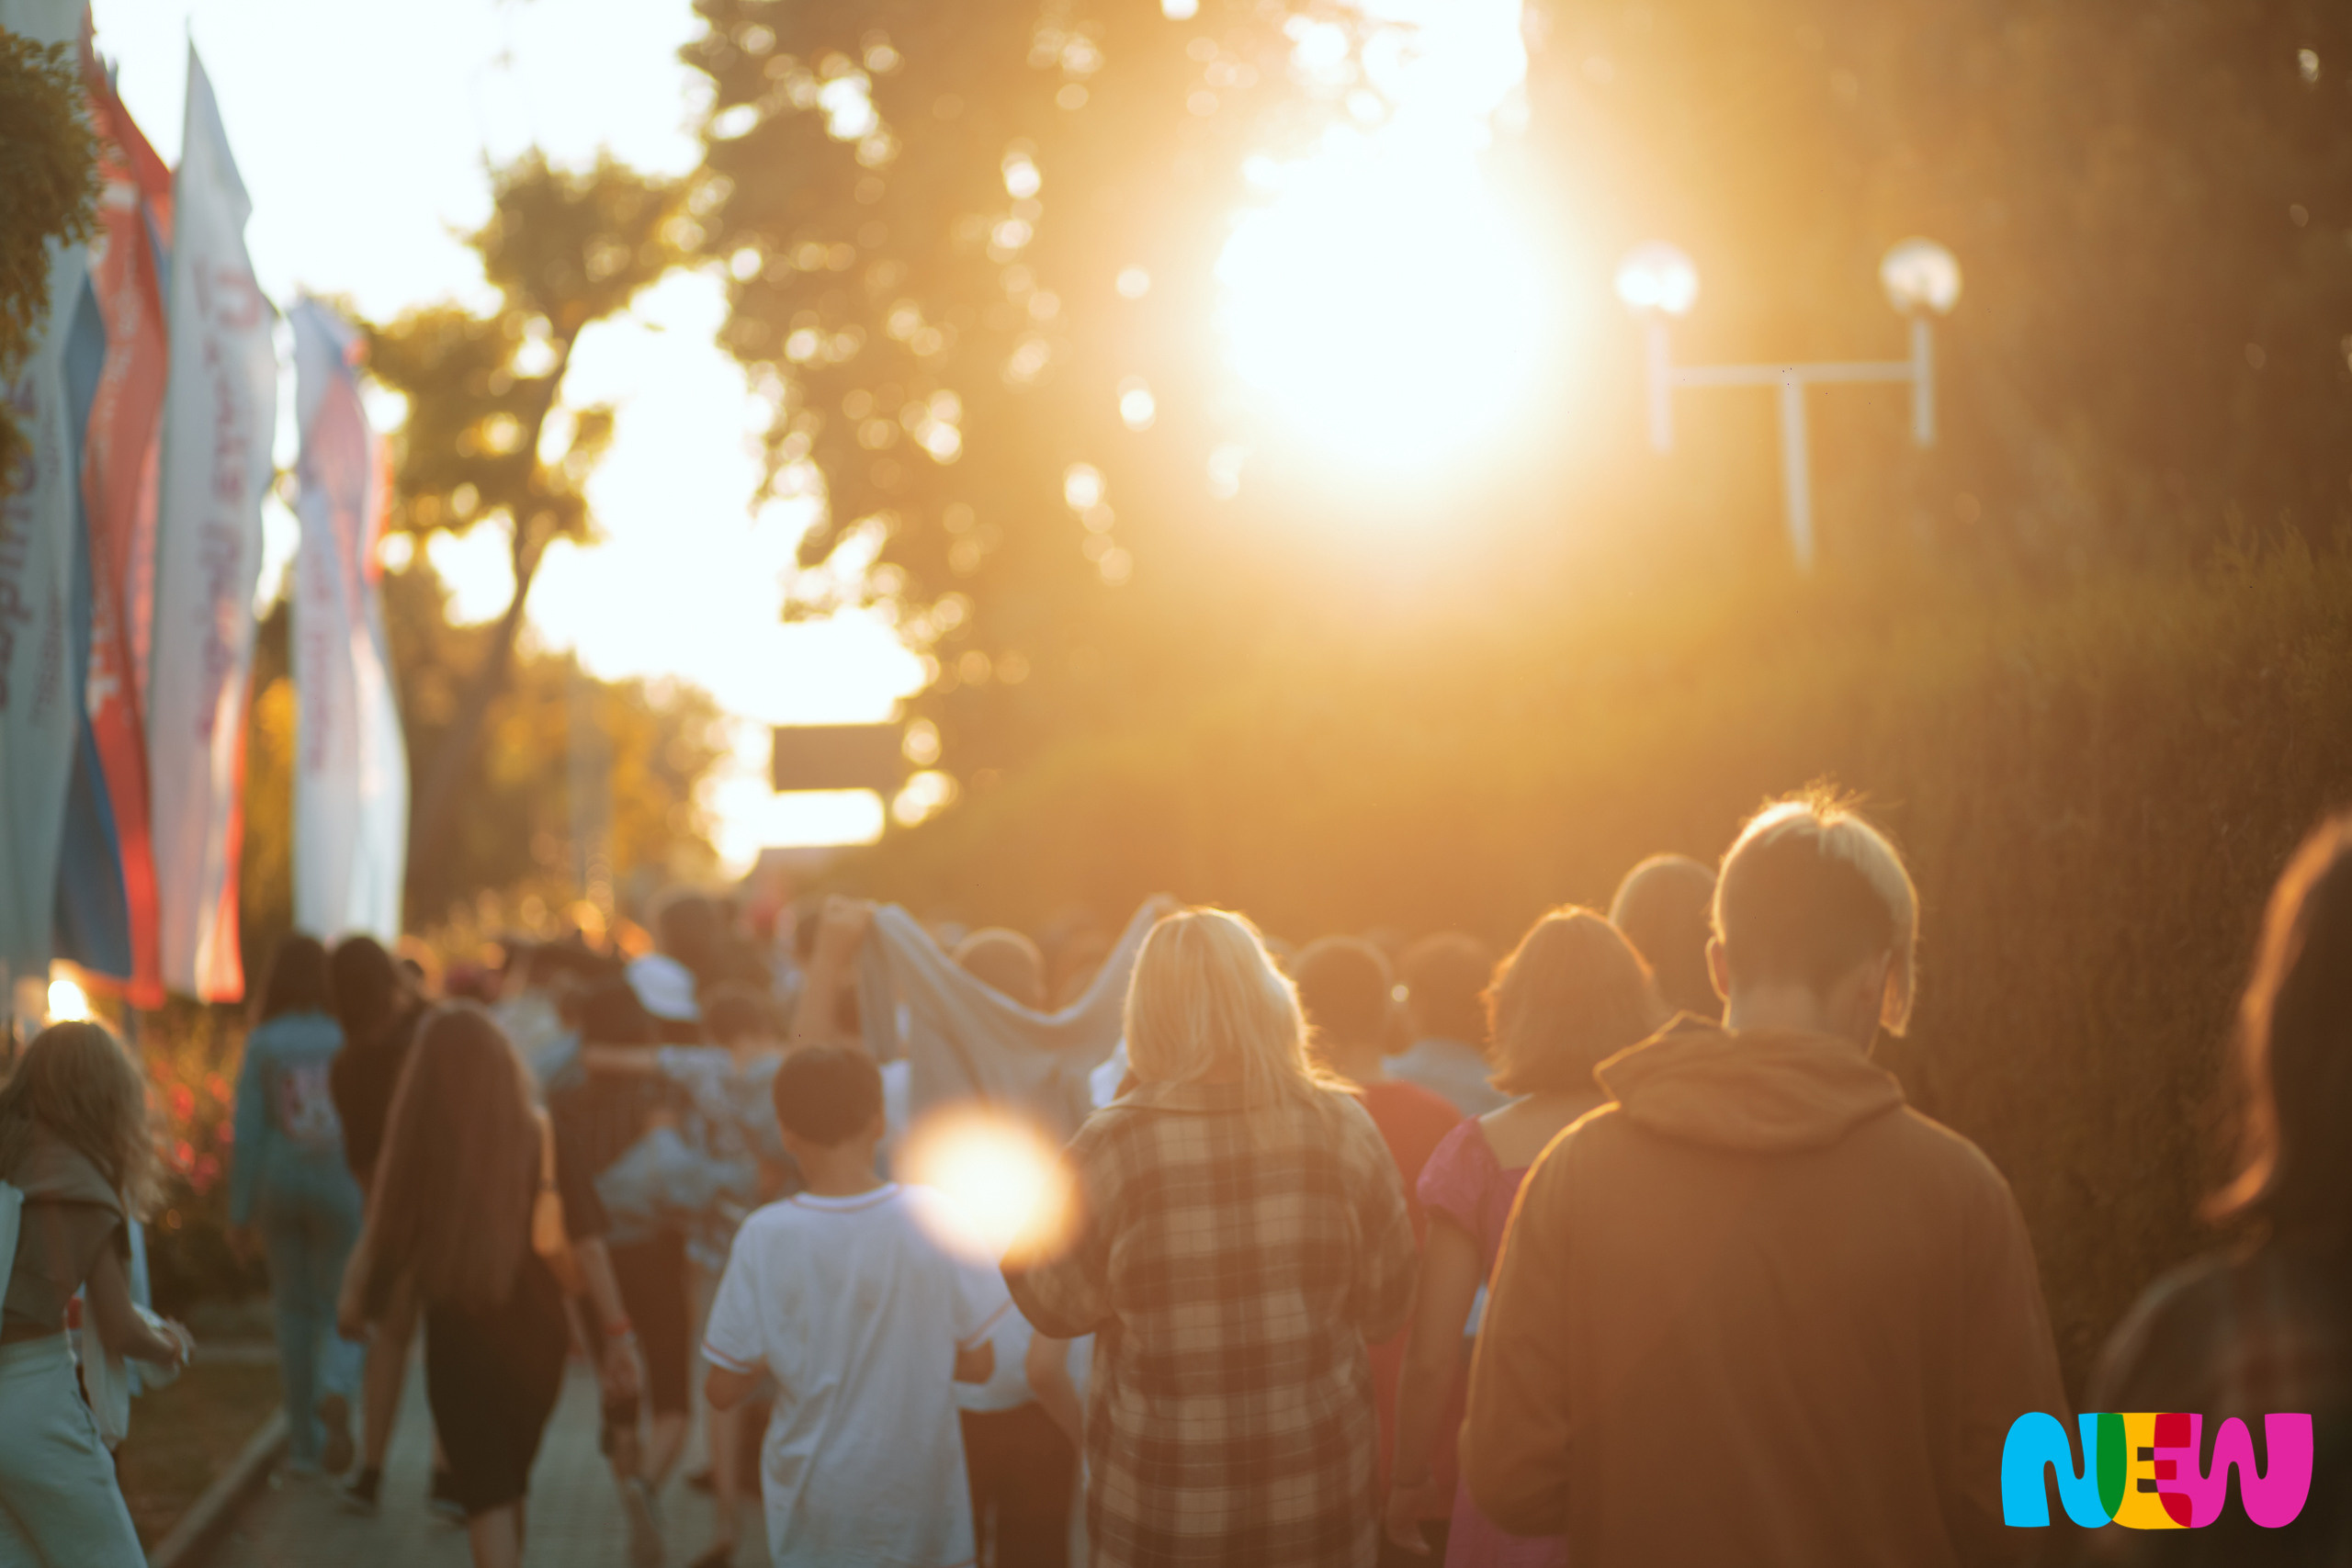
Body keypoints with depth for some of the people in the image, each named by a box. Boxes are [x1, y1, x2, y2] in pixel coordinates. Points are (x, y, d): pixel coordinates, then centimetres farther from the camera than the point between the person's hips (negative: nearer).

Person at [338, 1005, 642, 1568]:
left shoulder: (417, 1146, -11)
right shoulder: (543, 1140, -6)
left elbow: (380, 1238, -5)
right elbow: (588, 1245, -11)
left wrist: (354, 1301, 13)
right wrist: (618, 1332, -9)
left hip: (457, 1336, -3)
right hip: (535, 1333, 3)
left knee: (486, 1497, 1)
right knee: (511, 1484, 23)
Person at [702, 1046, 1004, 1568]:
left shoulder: (766, 1237, -12)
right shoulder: (936, 1220, -9)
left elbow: (722, 1388, -7)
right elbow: (978, 1364, -3)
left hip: (814, 1511, 0)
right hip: (920, 1501, 0)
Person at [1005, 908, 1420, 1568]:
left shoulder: (1110, 1145, -13)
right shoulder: (1341, 1128, -8)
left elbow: (1058, 1309, -1)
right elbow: (1384, 1309, 1)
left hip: (1160, 1509, -1)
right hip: (1319, 1498, 1)